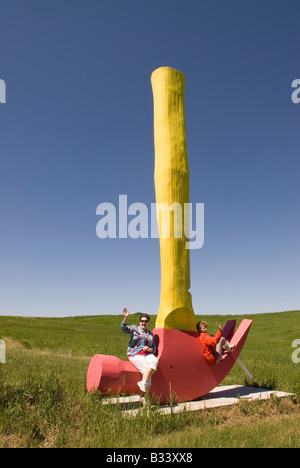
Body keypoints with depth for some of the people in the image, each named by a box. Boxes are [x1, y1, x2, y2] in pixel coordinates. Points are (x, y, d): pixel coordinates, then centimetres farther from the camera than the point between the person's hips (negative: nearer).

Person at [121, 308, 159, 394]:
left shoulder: (150, 334, 17)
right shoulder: (134, 328, 4)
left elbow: (154, 348, 17)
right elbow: (124, 328, -16)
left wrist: (148, 349, -7)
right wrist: (126, 317, -34)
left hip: (147, 354, 4)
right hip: (135, 354, -4)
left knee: (154, 361, -27)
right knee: (146, 369, -24)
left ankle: (143, 382, -28)